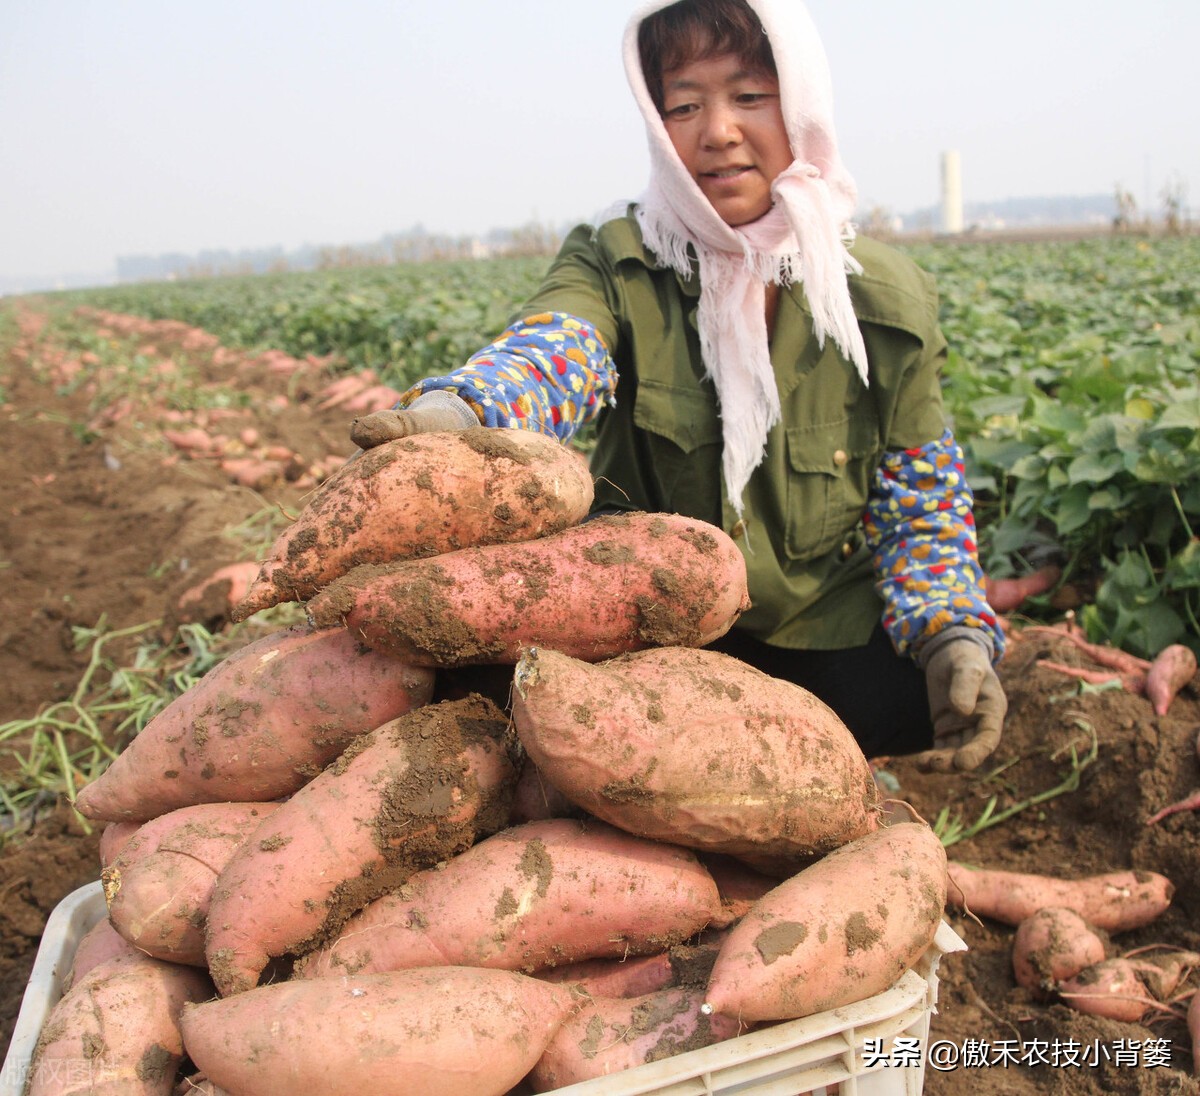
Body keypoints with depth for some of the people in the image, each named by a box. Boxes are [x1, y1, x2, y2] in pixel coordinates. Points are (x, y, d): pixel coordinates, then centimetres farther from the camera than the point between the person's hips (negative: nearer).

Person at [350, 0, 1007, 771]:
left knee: (934, 705, -24)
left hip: (823, 637, 1)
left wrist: (955, 635, -18)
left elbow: (922, 504, 0)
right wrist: (457, 412, -53)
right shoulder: (615, 265, -6)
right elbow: (552, 350, -29)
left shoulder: (888, 298, -3)